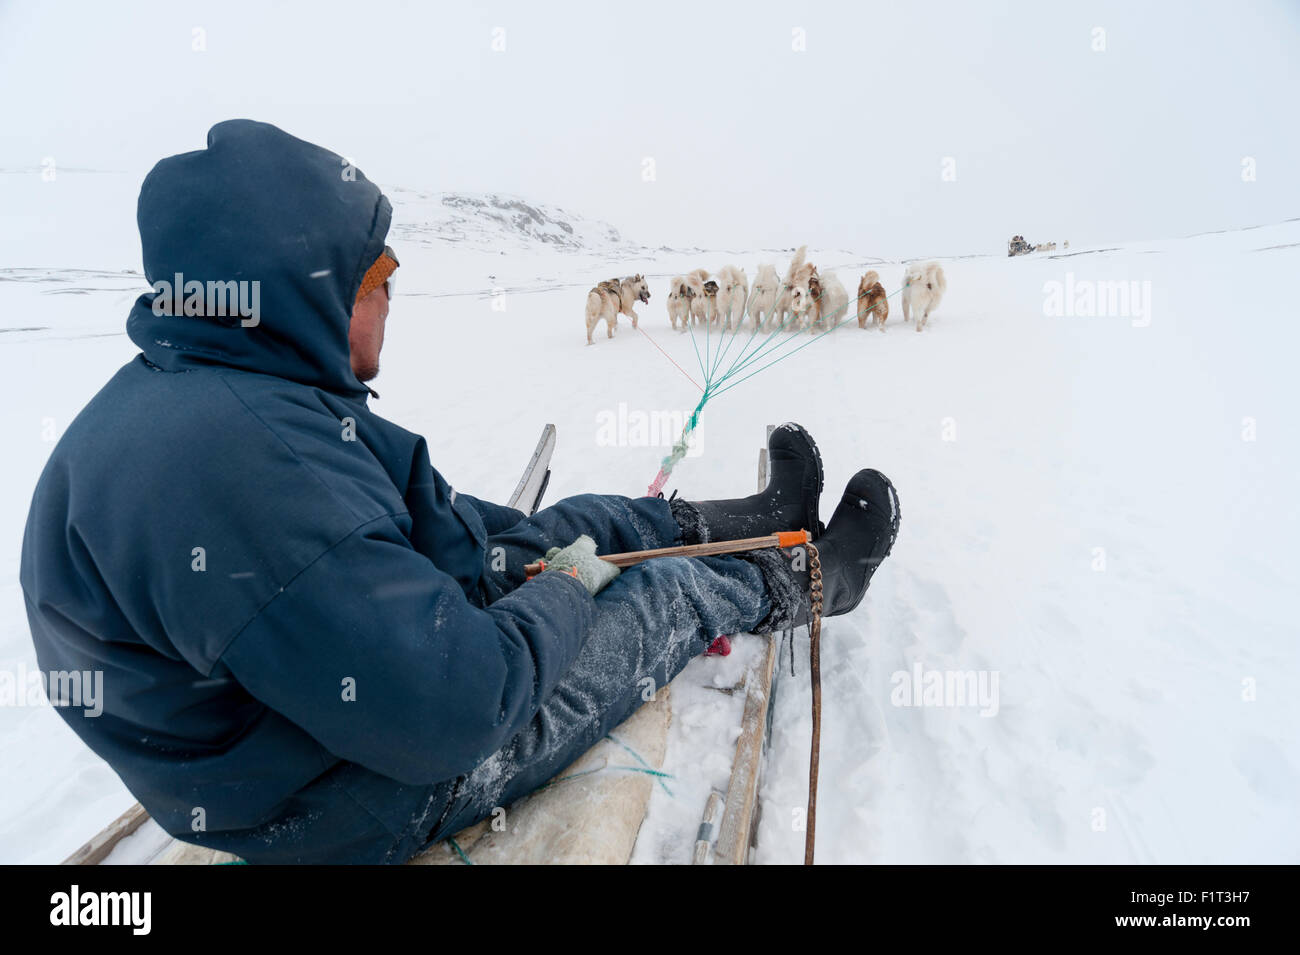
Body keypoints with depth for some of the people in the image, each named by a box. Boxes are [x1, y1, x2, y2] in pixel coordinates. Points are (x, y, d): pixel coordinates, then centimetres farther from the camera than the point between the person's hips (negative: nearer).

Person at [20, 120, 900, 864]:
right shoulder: (228, 456, -36)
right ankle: (806, 582, 32)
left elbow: (421, 517, 7)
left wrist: (542, 549, 0)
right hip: (364, 797, -9)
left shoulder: (212, 390, -2)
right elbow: (450, 709, -36)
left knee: (576, 521, 15)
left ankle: (760, 519, 37)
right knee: (674, 590, 3)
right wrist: (569, 589, -18)